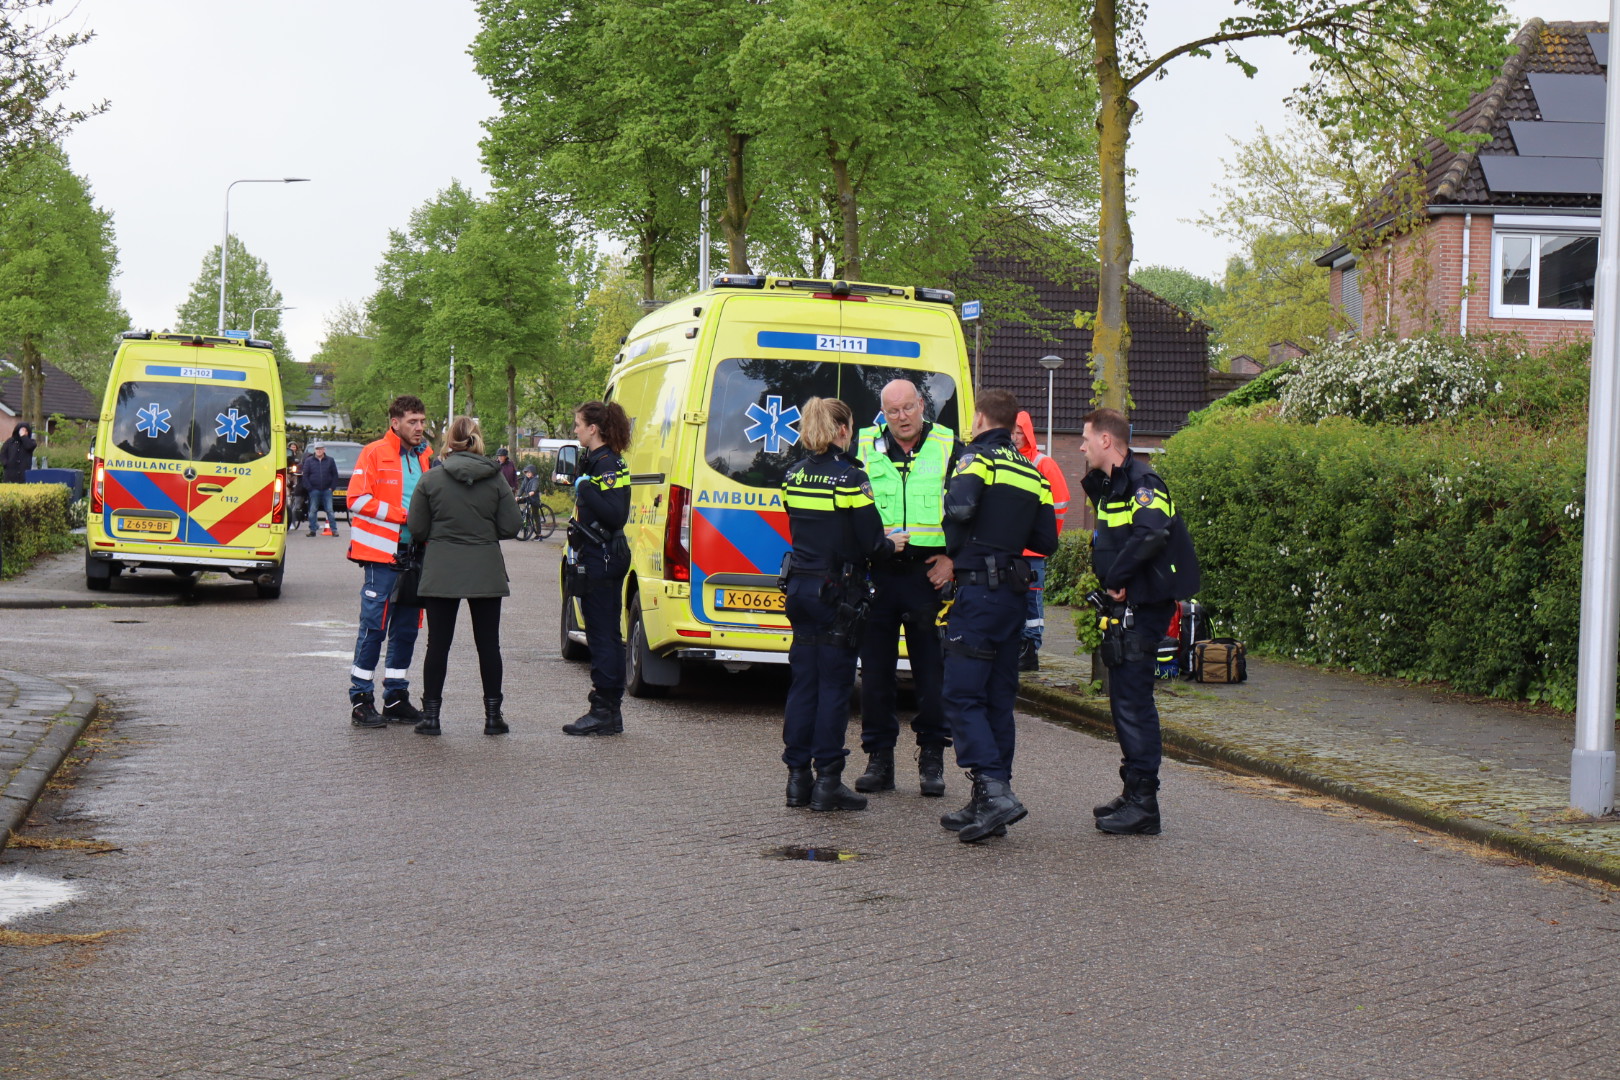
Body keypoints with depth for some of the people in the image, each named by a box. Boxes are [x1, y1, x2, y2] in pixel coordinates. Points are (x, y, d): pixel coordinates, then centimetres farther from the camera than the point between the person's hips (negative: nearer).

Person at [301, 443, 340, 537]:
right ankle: (312, 530, 5)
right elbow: (305, 475, 4)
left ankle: (334, 529, 0)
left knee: (330, 510, -2)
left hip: (327, 490, 0)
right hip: (314, 490, 0)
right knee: (313, 511, 0)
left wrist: (332, 487, -1)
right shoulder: (309, 461, 5)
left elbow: (335, 475, 9)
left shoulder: (330, 461, 6)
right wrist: (309, 488, -5)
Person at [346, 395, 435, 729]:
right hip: (383, 553, -6)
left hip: (414, 553, 6)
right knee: (374, 626, -5)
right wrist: (402, 514, -16)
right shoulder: (374, 454, -4)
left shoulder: (426, 456, 14)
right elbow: (357, 500, -12)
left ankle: (396, 697, 17)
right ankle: (361, 698, 2)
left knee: (407, 628, 9)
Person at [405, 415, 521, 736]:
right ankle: (493, 715, 11)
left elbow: (417, 530, -3)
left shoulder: (431, 479, -5)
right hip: (486, 573, 1)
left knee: (438, 644, 5)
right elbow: (509, 528, -2)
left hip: (441, 573, -1)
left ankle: (430, 714, 6)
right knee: (488, 644, 8)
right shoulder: (495, 479, -2)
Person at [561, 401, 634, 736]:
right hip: (594, 560, 11)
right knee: (606, 635, 12)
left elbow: (616, 516, -24)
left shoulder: (609, 465, -15)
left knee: (602, 636, -8)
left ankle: (604, 711, -5)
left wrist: (586, 490, -26)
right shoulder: (594, 461, 15)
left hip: (603, 561, -11)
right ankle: (609, 712, 17)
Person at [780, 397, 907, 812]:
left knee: (803, 681, 10)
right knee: (834, 685, -2)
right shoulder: (850, 477, -14)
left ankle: (797, 777, 12)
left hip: (801, 587, 6)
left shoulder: (794, 477, 7)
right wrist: (893, 545, 8)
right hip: (838, 591, -6)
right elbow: (871, 543, -14)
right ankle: (827, 782, -1)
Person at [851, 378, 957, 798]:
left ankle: (932, 759, 12)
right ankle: (879, 758, 13)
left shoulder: (948, 447, 4)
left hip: (929, 573, -2)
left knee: (932, 669, 2)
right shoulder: (863, 448, 7)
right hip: (877, 574, 2)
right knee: (875, 669, 4)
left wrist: (954, 557, -4)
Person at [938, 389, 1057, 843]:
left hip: (979, 588, -8)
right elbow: (1047, 541, 14)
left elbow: (960, 505, -26)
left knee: (962, 695, -9)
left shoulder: (978, 458, -6)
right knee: (998, 699, 10)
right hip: (1014, 594, 8)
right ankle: (989, 803, 12)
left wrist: (951, 495, -4)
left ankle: (994, 789, -22)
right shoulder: (1031, 473, 15)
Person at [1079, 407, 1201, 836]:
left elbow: (1152, 534, -29)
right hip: (1124, 606, 10)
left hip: (1143, 604, -10)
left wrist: (1116, 579, -22)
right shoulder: (1108, 485, 17)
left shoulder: (1141, 483, -14)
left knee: (1133, 698, -9)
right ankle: (1134, 792, 22)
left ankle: (1143, 804, -7)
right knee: (1124, 697, 14)